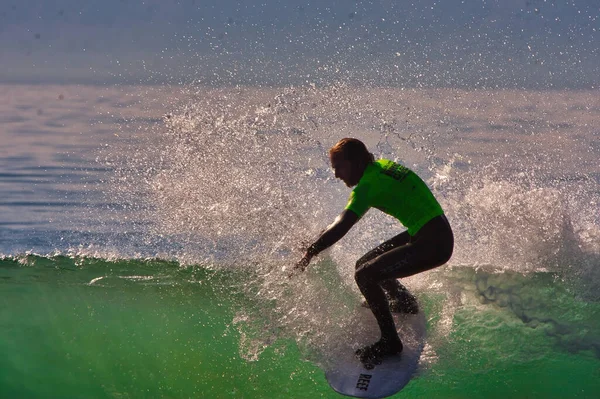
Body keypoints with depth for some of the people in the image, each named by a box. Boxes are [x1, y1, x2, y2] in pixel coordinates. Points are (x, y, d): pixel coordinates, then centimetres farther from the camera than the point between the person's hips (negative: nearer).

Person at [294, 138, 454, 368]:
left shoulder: (368, 186, -17)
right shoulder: (381, 166, 9)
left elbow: (340, 228, -26)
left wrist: (309, 255, -23)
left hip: (433, 243, -10)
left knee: (365, 275, -17)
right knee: (367, 263, 19)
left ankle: (390, 341, -12)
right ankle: (404, 302, 42)